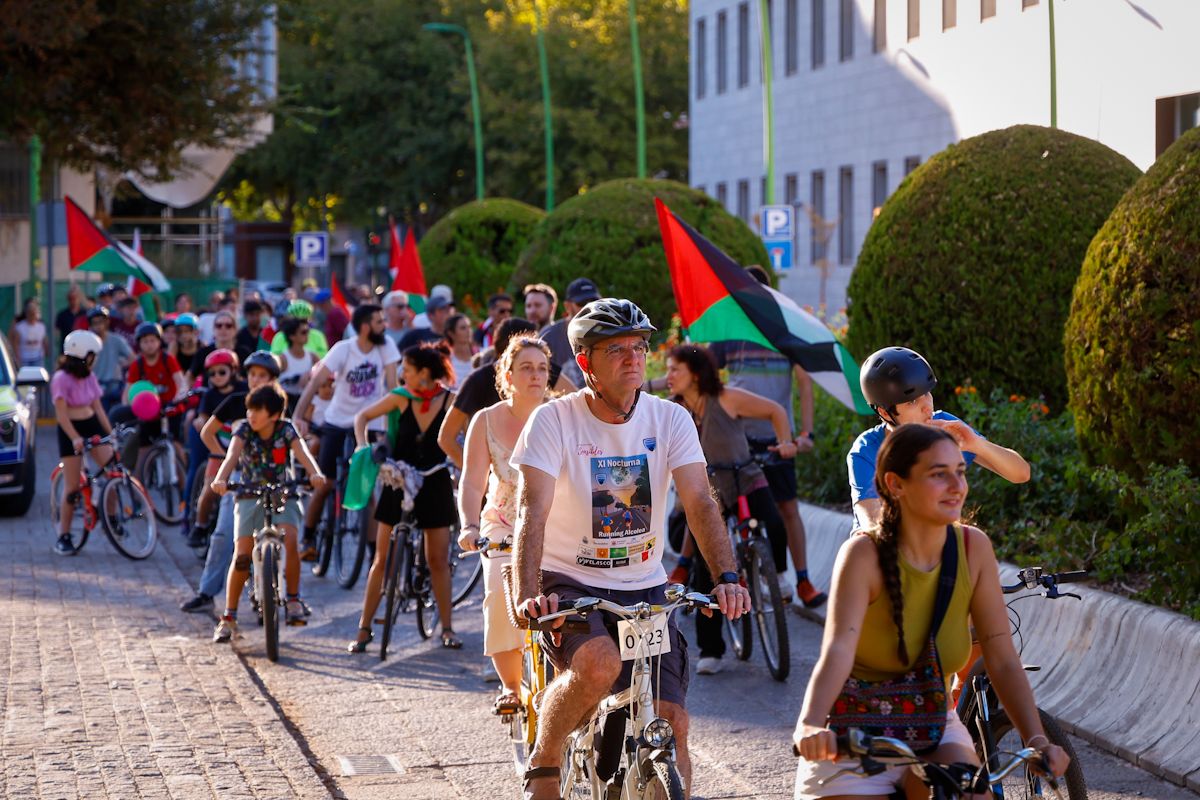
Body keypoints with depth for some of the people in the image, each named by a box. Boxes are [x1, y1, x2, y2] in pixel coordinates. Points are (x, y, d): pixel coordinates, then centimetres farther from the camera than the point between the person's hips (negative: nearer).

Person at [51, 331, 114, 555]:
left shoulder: (89, 377, 6)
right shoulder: (61, 379, -14)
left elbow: (97, 407, 9)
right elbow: (61, 414, -19)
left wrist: (110, 432, 3)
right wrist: (75, 438, -30)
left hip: (92, 425, 6)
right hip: (71, 430, -6)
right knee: (72, 487, -5)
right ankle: (63, 537, 5)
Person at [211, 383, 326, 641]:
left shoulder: (286, 430, -9)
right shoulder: (244, 429, -9)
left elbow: (302, 452, -26)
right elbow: (232, 455, -25)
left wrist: (315, 474, -48)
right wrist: (221, 479, -46)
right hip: (250, 496, 1)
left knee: (290, 540, -27)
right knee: (241, 555, -9)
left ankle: (294, 600, -9)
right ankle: (228, 618, 1)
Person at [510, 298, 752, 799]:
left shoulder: (670, 420, -3)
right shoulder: (554, 420, -11)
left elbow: (700, 504, -11)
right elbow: (533, 513, -21)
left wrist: (727, 578, -28)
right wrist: (526, 595, -36)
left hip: (644, 589, 3)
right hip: (570, 584, -3)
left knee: (670, 723, -8)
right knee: (598, 664, -33)